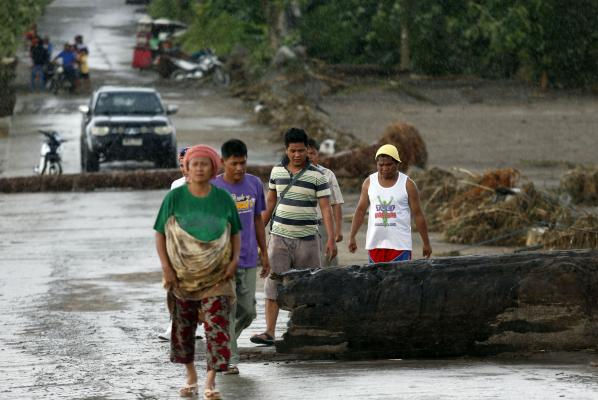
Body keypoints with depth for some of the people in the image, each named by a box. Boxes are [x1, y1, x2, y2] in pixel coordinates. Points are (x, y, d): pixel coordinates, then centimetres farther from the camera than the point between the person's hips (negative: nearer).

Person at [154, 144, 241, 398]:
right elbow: (160, 234, -1)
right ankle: (191, 376, 27)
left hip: (217, 275, 0)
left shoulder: (223, 198, 1)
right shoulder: (175, 198, -3)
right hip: (182, 274, 0)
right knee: (183, 325, 9)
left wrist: (234, 260, -7)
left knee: (216, 325, -10)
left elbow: (235, 234, 9)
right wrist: (166, 268, -10)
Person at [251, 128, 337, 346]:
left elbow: (326, 208, -7)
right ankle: (269, 332, -10)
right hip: (280, 236, 2)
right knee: (273, 283, -6)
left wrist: (331, 239, -14)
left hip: (307, 238, -2)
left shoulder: (317, 176, -4)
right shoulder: (277, 171, 7)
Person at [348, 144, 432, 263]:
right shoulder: (369, 182, 6)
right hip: (375, 243, 3)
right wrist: (352, 237, 2)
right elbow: (361, 210, 9)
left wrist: (426, 243, 2)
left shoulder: (407, 184, -2)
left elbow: (418, 214, 1)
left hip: (400, 244, -3)